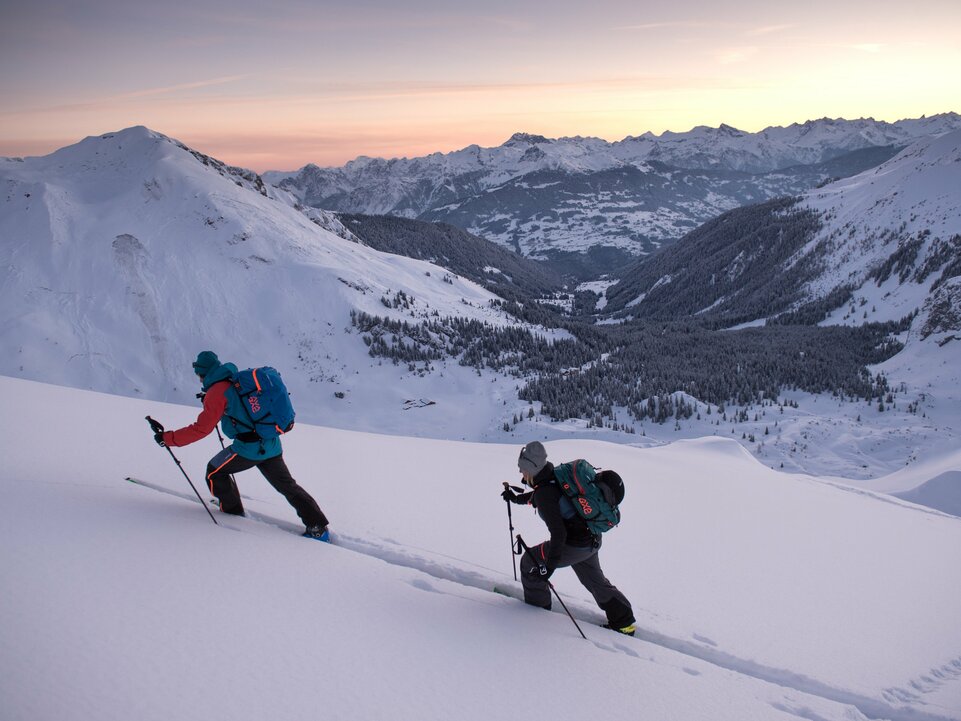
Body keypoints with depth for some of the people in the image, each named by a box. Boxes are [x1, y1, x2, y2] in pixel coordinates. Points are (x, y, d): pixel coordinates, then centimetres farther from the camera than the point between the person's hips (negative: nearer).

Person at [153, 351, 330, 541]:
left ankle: (233, 513, 27)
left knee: (214, 471, 17)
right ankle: (318, 527, 14)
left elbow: (201, 429, -12)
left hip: (248, 448, -7)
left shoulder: (216, 391, -9)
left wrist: (167, 438, -4)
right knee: (288, 486, 16)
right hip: (272, 446, 7)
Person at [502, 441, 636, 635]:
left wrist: (549, 565, -24)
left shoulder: (543, 493, -25)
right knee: (594, 579, 27)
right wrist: (516, 498, 35)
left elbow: (558, 533, -29)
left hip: (574, 546, -9)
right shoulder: (554, 476, 1)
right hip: (593, 540, 9)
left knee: (530, 562, 10)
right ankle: (624, 623, 35)